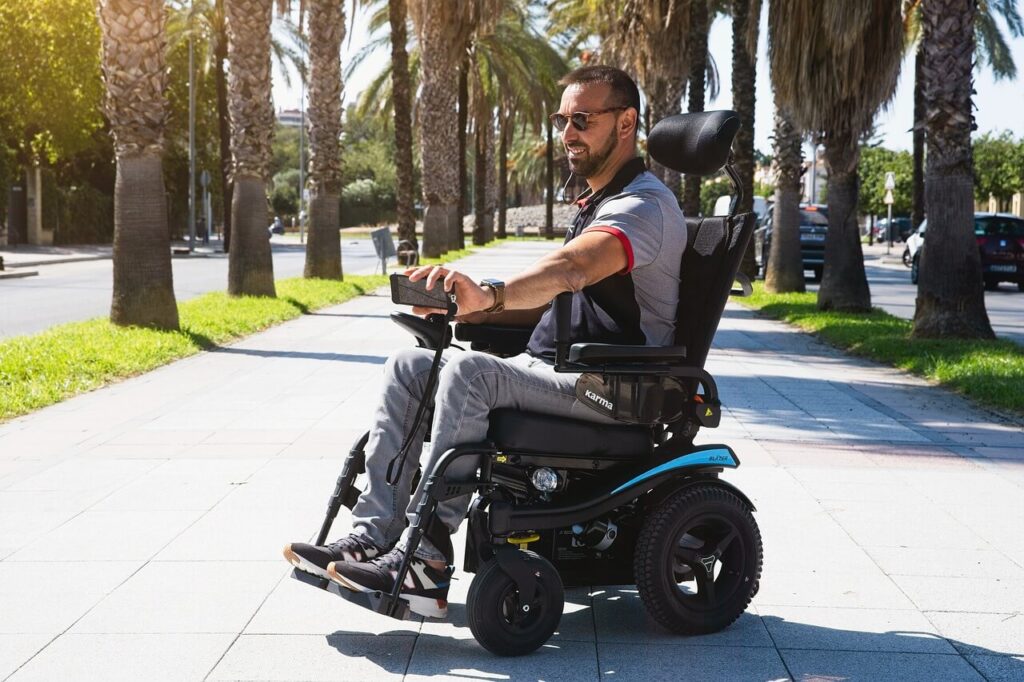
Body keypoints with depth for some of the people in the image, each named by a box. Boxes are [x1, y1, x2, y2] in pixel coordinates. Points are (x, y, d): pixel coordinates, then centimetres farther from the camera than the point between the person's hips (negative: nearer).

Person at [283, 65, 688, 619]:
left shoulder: (643, 204, -13)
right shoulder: (594, 204, 21)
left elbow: (572, 269, -34)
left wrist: (489, 295, -51)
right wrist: (465, 309, 6)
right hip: (554, 369, 10)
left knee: (468, 372, -32)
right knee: (407, 368, 1)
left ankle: (424, 561, -29)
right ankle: (372, 538, -9)